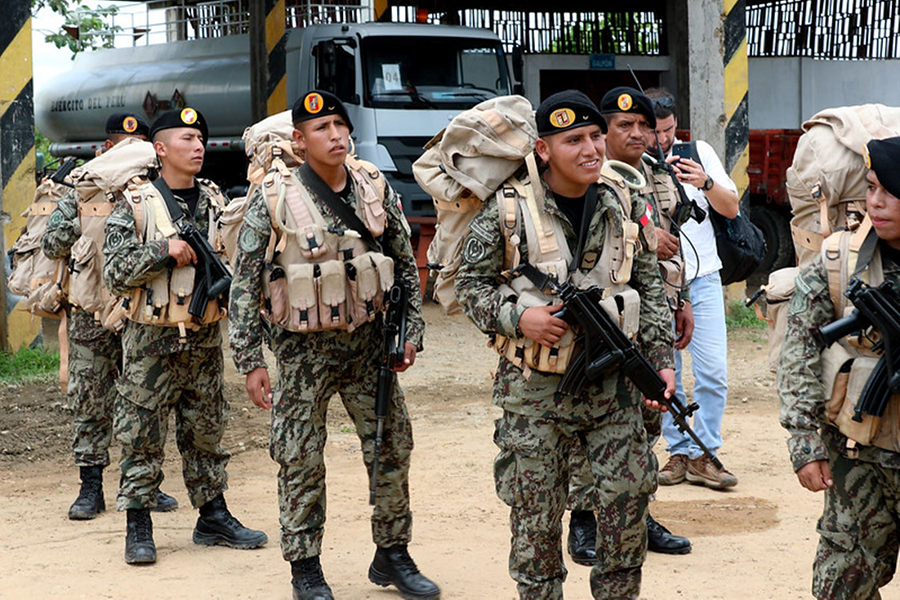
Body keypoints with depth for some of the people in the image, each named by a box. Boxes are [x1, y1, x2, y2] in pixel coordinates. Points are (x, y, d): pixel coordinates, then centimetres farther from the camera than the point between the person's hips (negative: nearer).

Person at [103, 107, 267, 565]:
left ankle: (213, 517, 22)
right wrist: (164, 250, -20)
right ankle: (139, 527, 9)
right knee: (142, 436, 1)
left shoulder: (215, 203, 9)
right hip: (151, 340, -4)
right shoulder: (134, 206, -4)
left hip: (205, 337, 4)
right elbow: (115, 272, -10)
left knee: (206, 433, 12)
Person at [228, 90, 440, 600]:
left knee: (392, 448, 8)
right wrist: (251, 361, -9)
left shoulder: (375, 189, 1)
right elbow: (245, 286, -6)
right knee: (301, 461, 3)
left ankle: (393, 555, 24)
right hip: (304, 347, -3)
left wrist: (412, 330, 5)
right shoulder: (274, 202, -10)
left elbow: (405, 265, 10)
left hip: (368, 339, 4)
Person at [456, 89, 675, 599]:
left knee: (628, 504, 5)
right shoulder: (508, 212, -7)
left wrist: (661, 357, 3)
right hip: (535, 389, -3)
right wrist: (516, 316, -16)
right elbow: (472, 284, 0)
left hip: (614, 385, 3)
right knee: (537, 516, 5)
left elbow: (651, 289, 12)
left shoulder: (625, 208, 5)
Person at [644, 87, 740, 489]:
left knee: (713, 372, -5)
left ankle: (703, 455, 4)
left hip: (702, 278, 1)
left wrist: (706, 183, -17)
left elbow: (731, 208, 2)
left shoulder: (699, 152, 3)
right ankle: (679, 452, 15)